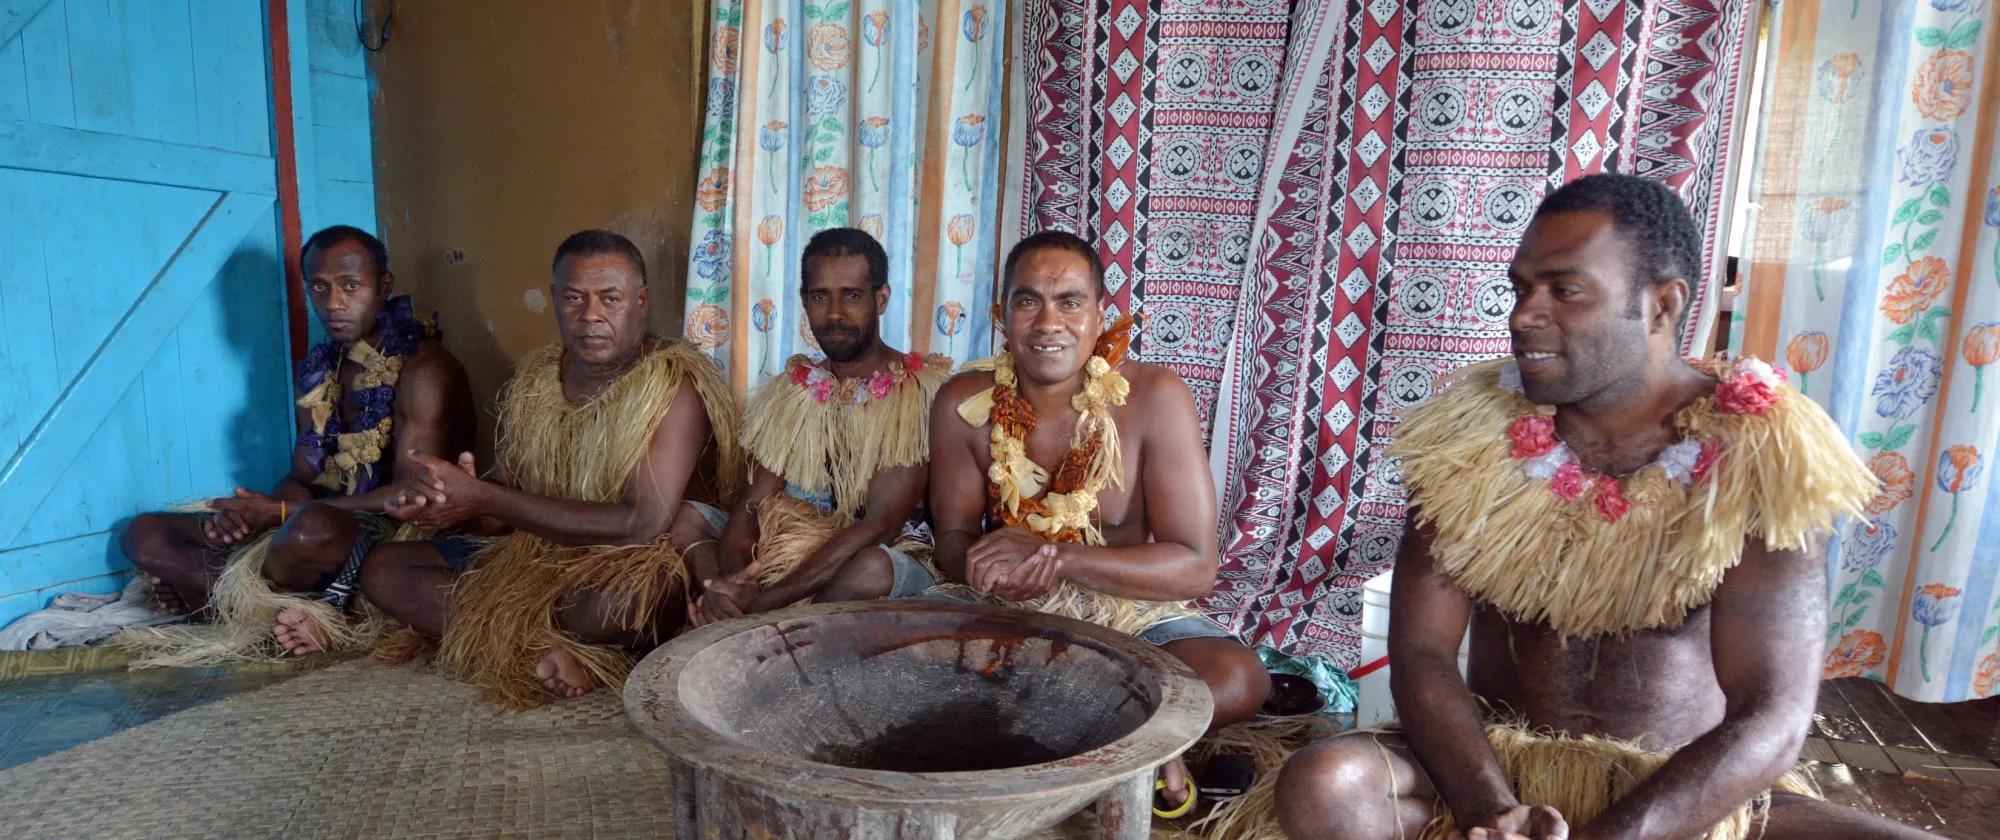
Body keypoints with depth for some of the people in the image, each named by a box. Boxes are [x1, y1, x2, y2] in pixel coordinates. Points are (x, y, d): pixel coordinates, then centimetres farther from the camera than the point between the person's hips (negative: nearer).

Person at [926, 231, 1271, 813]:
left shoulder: (1155, 397, -17)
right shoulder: (964, 404, -9)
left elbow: (1196, 567, -18)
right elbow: (954, 540, -1)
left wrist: (1055, 557, -31)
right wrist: (994, 568, -27)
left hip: (1131, 609, -2)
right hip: (1008, 612, 3)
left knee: (1238, 679, -30)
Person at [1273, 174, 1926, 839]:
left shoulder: (1760, 459, -11)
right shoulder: (1473, 435, -7)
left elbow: (1771, 719, -17)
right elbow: (1420, 649, -10)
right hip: (1496, 770, 0)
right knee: (1321, 786, -29)